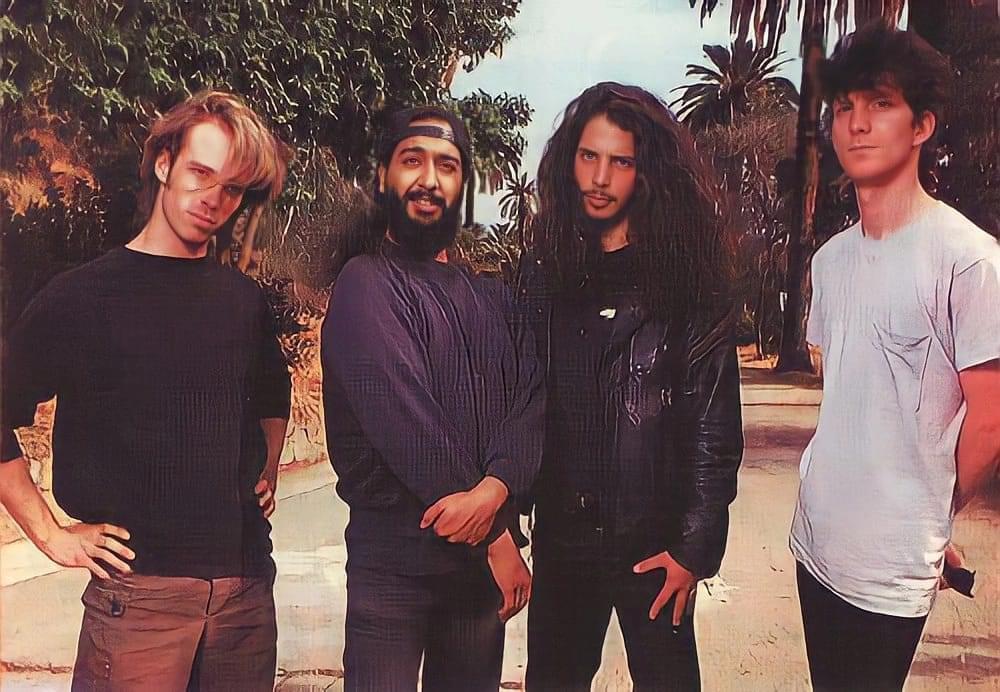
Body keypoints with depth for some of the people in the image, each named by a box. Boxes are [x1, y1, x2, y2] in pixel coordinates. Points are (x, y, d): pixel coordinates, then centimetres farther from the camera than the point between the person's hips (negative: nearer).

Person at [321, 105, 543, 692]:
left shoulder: (491, 298, 14)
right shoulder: (367, 283, -7)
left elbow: (531, 402, 0)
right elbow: (403, 419, -16)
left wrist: (495, 490, -21)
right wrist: (496, 538, -12)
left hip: (484, 553, 6)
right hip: (395, 553, -5)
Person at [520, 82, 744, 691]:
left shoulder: (687, 276, -6)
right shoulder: (544, 269, 4)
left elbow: (716, 423, -8)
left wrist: (696, 548, -10)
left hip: (653, 543, -3)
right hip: (561, 536, 3)